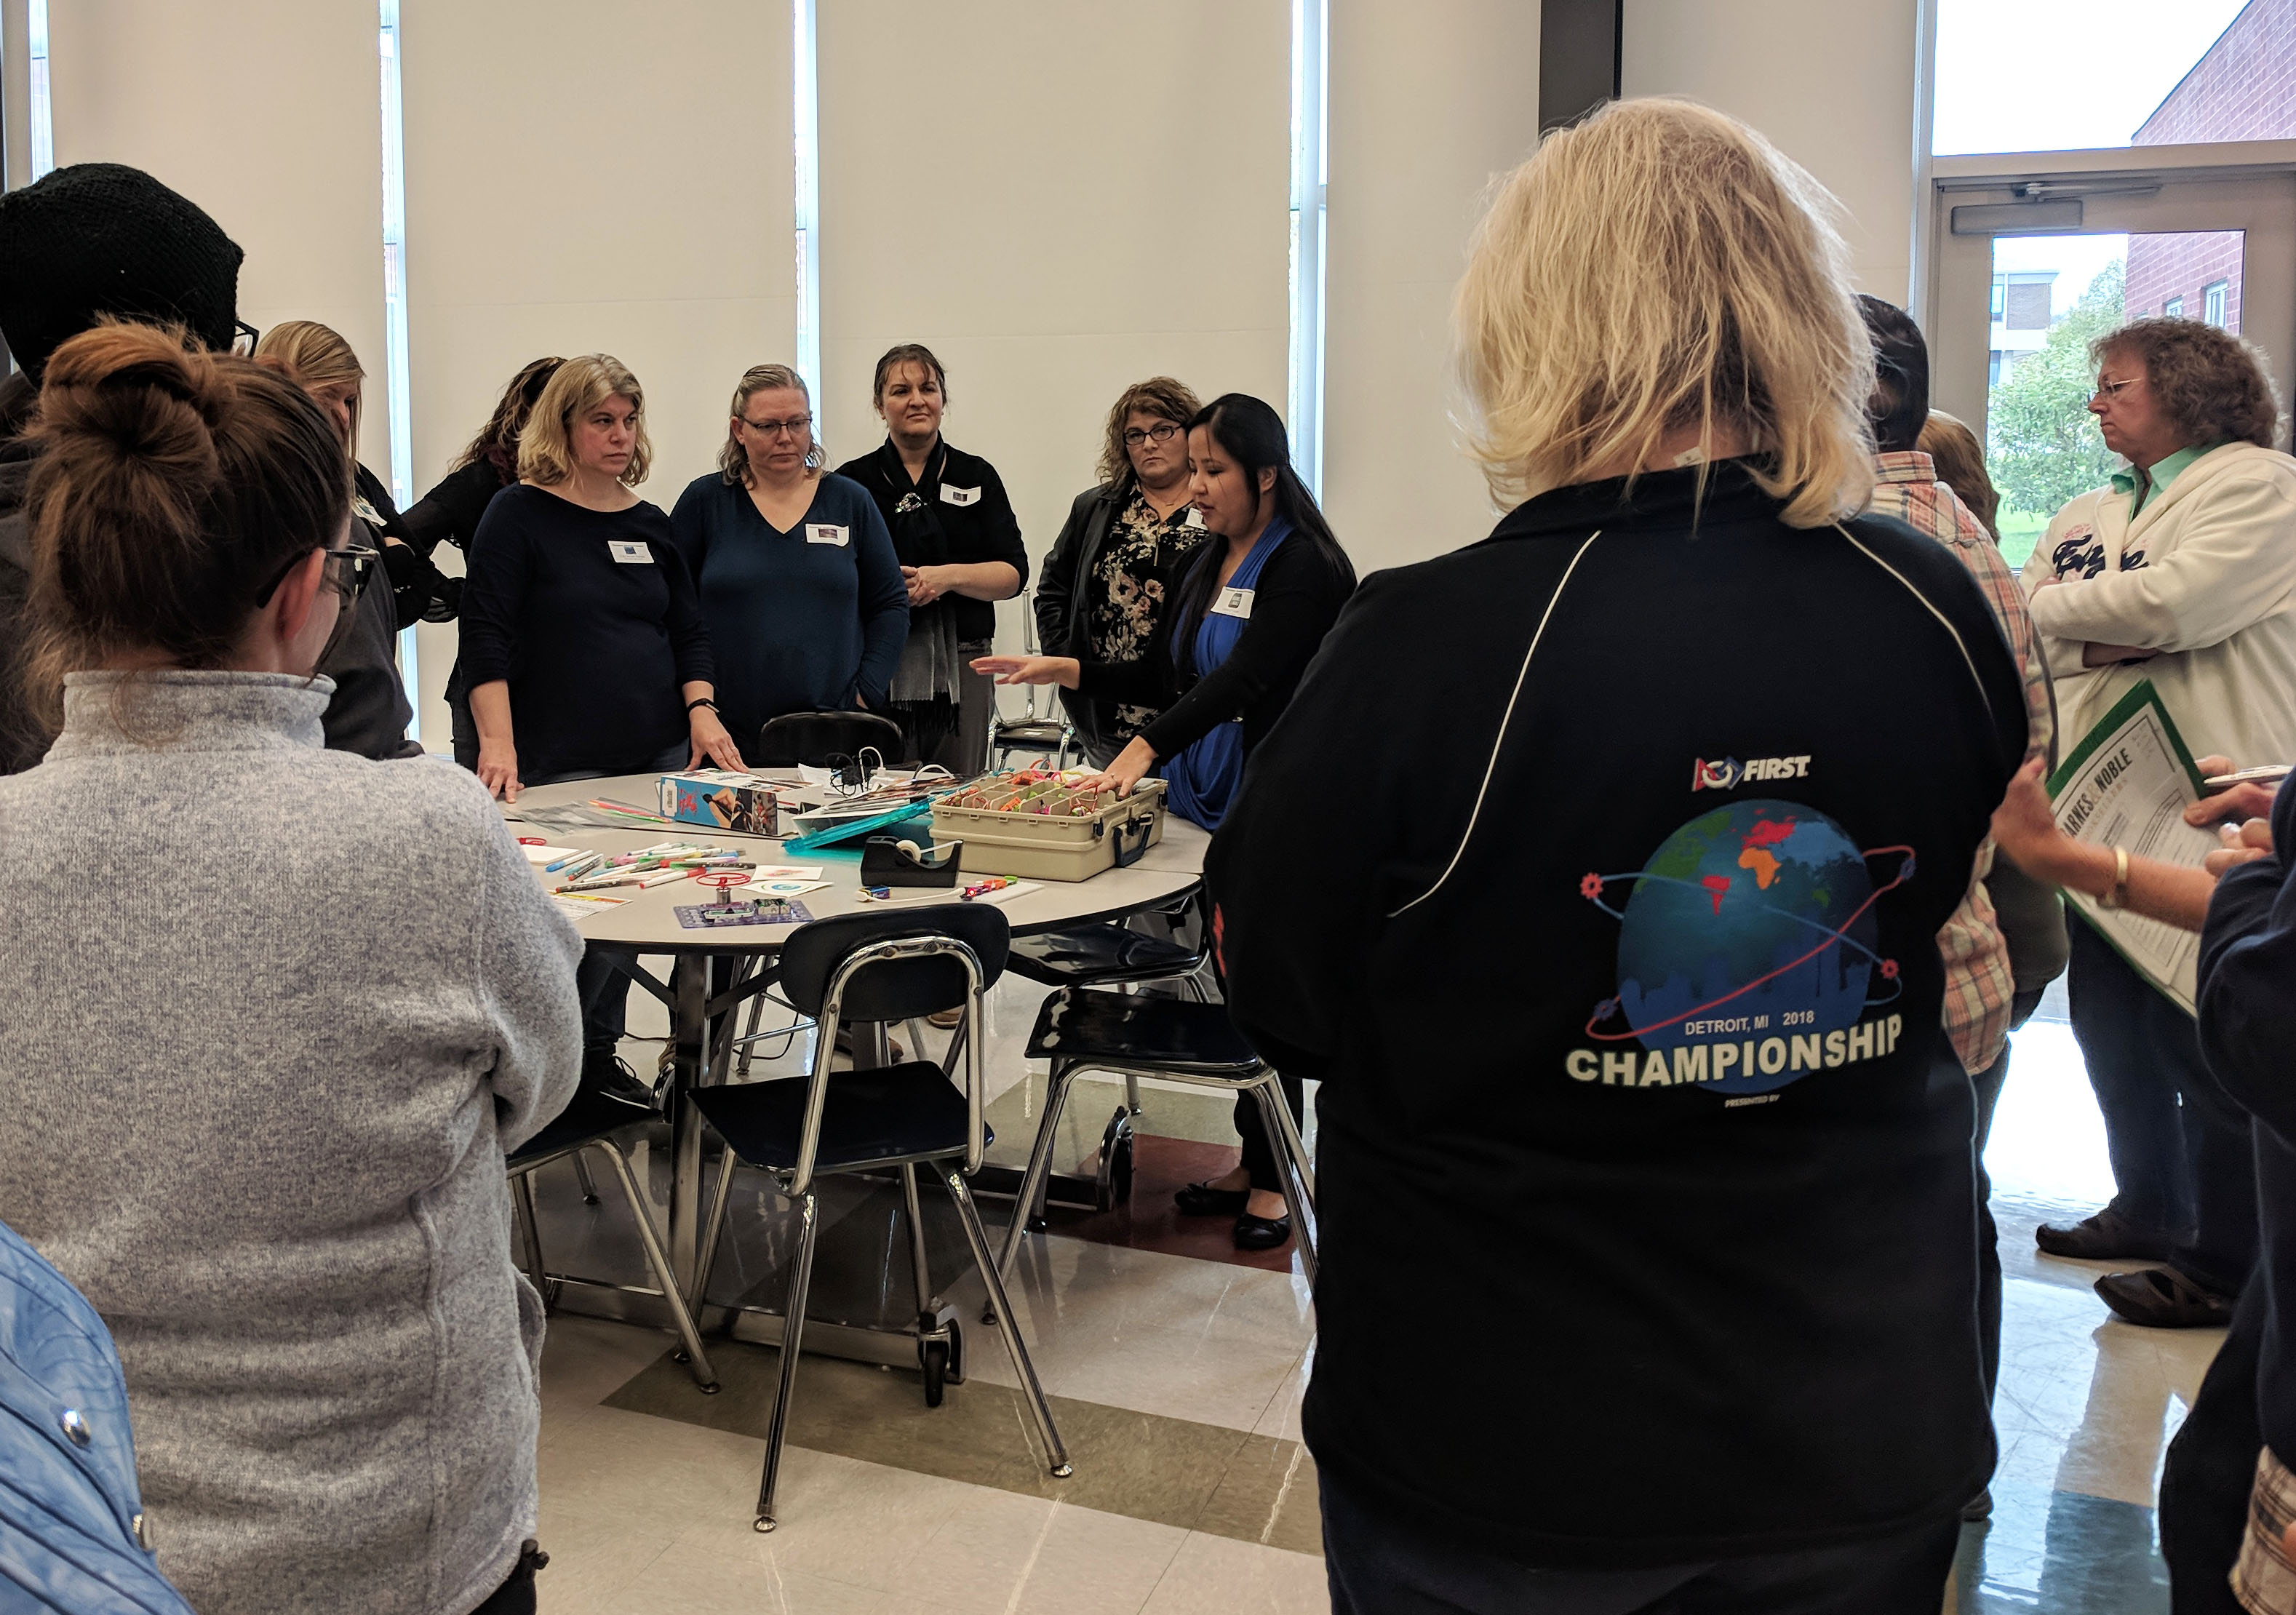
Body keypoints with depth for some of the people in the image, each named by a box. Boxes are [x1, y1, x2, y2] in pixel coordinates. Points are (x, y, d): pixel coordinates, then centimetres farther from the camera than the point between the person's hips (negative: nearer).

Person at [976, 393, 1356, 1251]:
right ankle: (1251, 1162, 24)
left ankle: (1271, 1182, 12)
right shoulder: (1208, 567, 12)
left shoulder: (1305, 568, -14)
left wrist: (1146, 746, -38)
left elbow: (1243, 677, -27)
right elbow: (1163, 676, 17)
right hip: (1202, 803, 8)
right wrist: (1060, 670, 5)